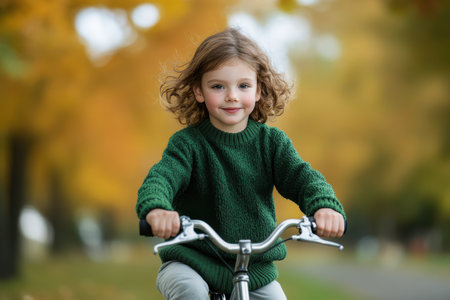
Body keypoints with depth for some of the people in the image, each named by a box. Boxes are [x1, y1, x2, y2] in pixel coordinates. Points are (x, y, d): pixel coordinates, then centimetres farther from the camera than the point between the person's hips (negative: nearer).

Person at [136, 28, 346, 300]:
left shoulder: (272, 142, 0)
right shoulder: (188, 143, -8)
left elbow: (303, 177, -12)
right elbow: (161, 177, -23)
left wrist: (325, 206, -36)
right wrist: (156, 209, -49)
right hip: (193, 261, -3)